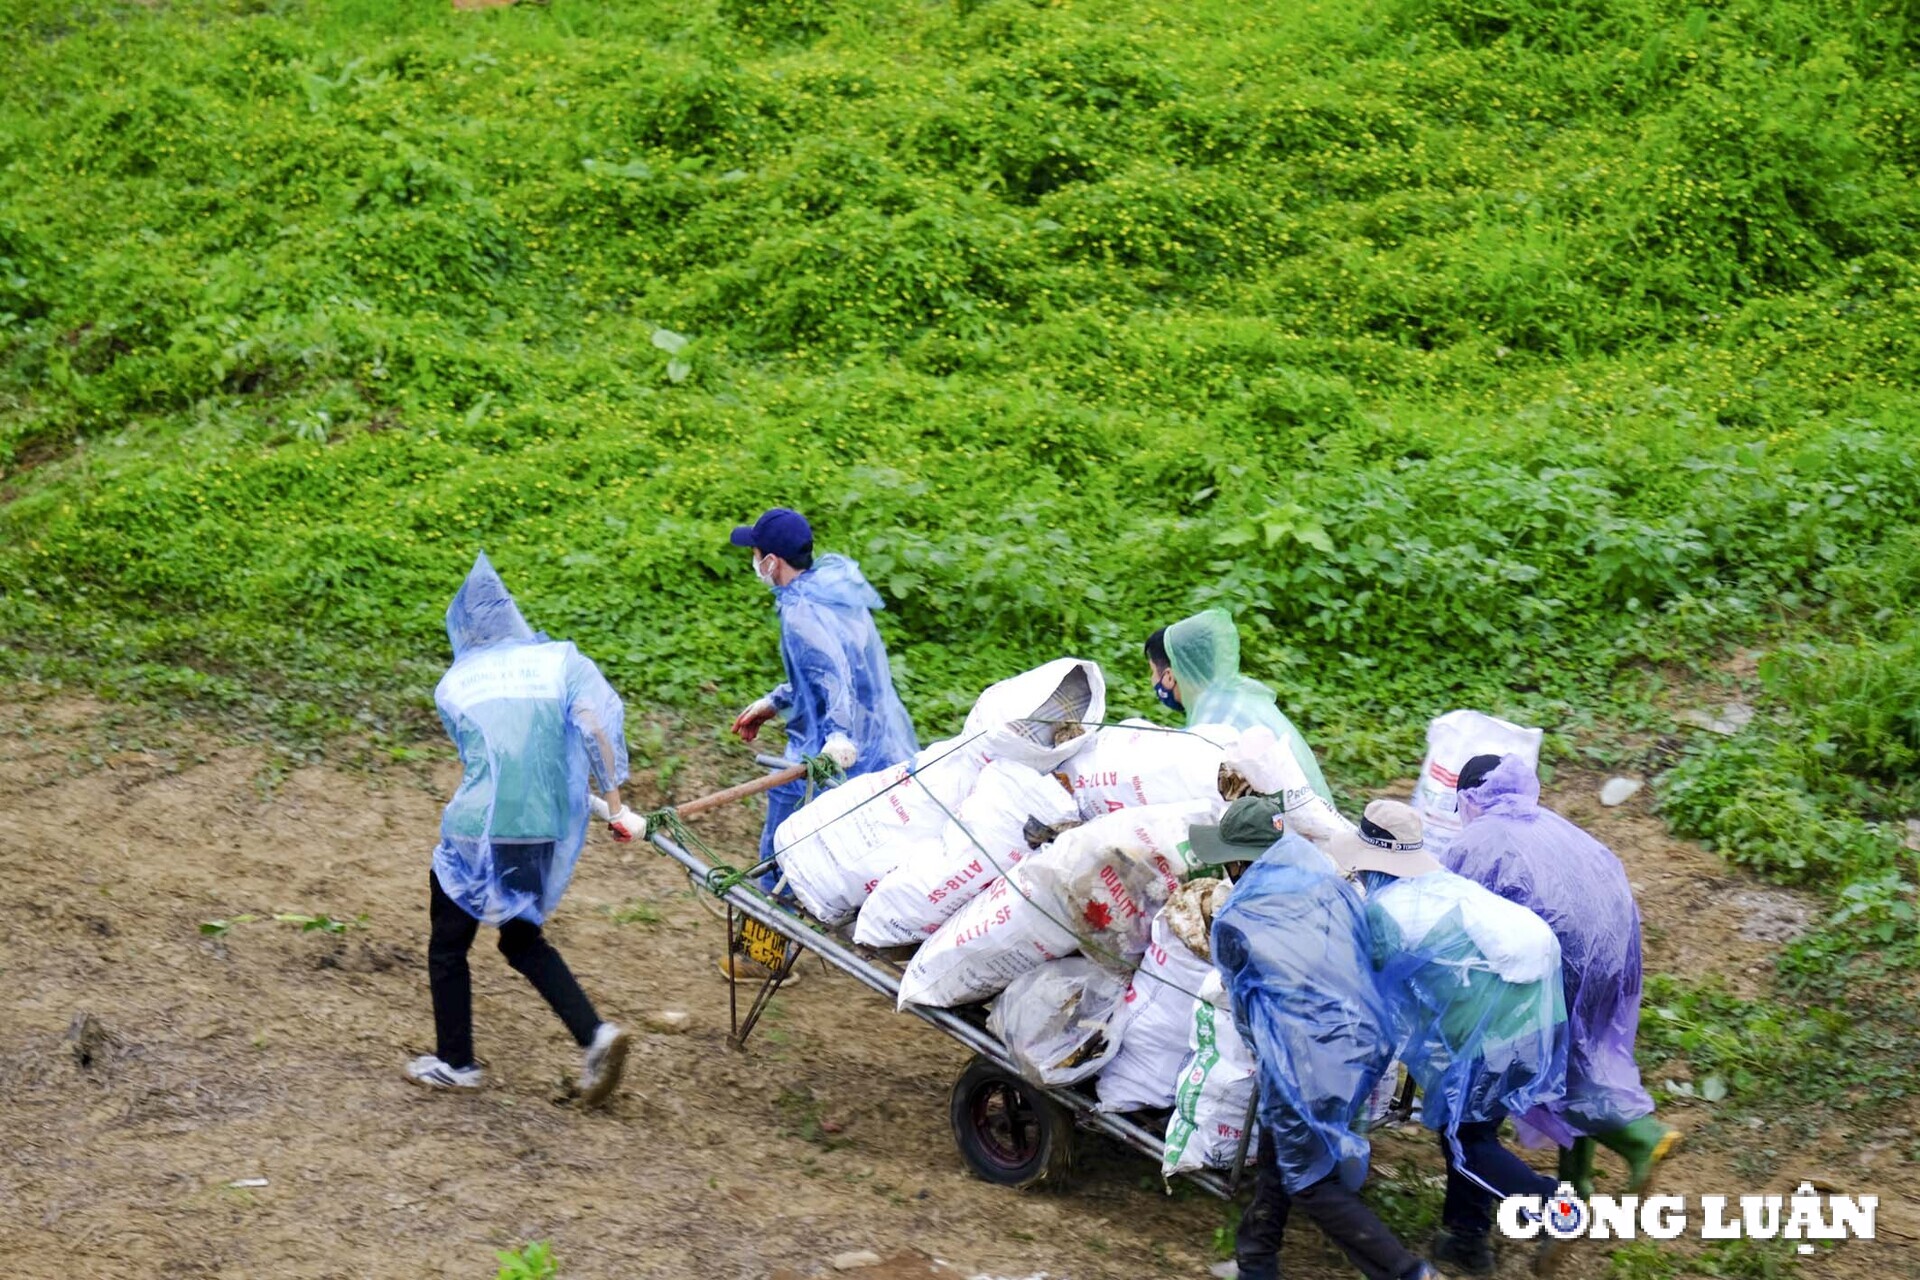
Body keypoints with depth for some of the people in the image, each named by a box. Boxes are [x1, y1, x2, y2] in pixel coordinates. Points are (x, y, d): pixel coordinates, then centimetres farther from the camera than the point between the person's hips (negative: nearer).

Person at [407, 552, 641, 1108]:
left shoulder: (453, 683, 8)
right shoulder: (558, 658, 7)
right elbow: (596, 727, -8)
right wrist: (616, 806, -5)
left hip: (475, 830, -3)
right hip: (542, 831, 3)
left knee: (448, 946, 17)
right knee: (523, 941, 21)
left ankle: (454, 1062, 25)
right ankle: (595, 1035, 5)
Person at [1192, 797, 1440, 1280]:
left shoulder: (1234, 924, -9)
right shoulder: (1329, 884, 3)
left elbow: (1244, 1008, 6)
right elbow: (1368, 955, 13)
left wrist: (1265, 1052, 26)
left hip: (1306, 1067, -7)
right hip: (1366, 1042, 7)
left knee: (1311, 1183, 10)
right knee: (1278, 1155, 23)